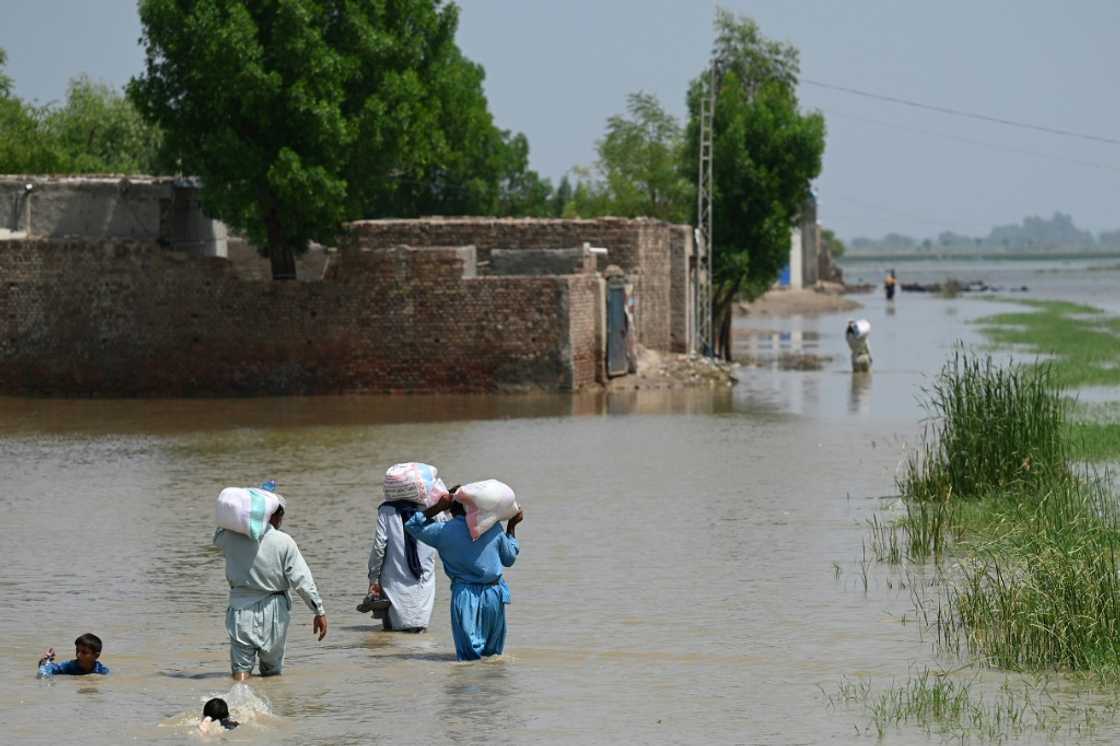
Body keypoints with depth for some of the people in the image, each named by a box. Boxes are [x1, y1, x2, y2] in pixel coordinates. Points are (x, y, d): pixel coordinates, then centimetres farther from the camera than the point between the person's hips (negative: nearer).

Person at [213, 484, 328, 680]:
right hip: (273, 611, -1)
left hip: (241, 607, 1)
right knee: (272, 671, 13)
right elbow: (302, 580, -9)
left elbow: (218, 538, 23)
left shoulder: (233, 538, -3)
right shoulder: (284, 542, -9)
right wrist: (319, 611, -1)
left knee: (240, 669, 0)